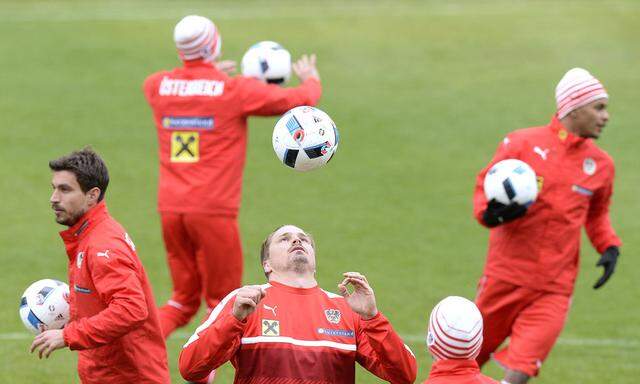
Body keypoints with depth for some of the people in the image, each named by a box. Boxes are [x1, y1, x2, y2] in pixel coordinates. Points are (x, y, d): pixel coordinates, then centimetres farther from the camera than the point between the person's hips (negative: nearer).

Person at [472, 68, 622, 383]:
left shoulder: (601, 165, 5)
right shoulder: (522, 143, -5)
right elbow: (485, 186, 3)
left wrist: (609, 247, 3)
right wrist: (490, 213, -19)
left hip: (554, 289, 1)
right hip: (505, 275, -1)